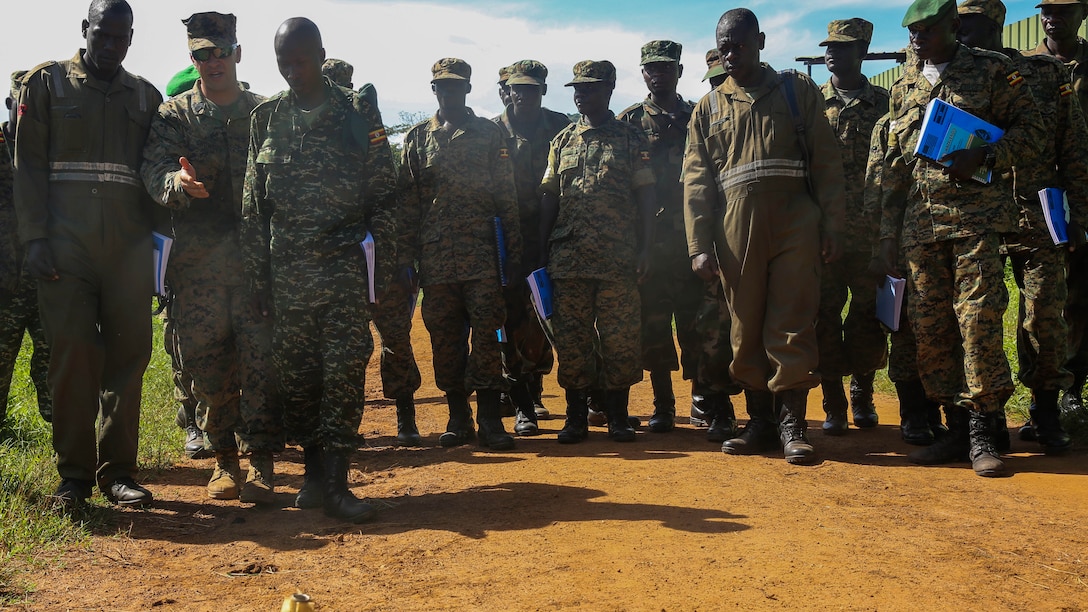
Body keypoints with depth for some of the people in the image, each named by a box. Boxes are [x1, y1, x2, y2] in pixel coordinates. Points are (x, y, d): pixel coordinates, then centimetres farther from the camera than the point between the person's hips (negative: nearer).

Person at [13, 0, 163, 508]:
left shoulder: (146, 97, 16)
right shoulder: (47, 83, 10)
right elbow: (28, 164, 4)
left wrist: (155, 236, 4)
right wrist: (35, 236, -6)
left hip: (128, 246, 2)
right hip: (65, 244, -2)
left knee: (129, 354, 0)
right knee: (71, 354, -3)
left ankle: (118, 470, 9)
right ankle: (74, 474, 7)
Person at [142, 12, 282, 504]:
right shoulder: (173, 115, 9)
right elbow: (154, 173, -4)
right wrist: (179, 182, -27)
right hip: (197, 261, 1)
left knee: (261, 358, -5)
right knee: (208, 365, 5)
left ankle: (260, 460, 2)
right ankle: (224, 458, 18)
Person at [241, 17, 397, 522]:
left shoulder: (358, 113, 3)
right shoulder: (266, 118, 10)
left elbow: (384, 195, 3)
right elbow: (253, 206, 11)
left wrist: (383, 267, -3)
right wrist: (257, 277, 6)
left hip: (345, 266, -2)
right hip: (287, 271, 3)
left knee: (345, 367, -9)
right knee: (296, 375, 5)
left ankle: (334, 480, -4)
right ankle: (314, 469, 19)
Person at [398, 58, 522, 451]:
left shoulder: (489, 134, 8)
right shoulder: (417, 138, 13)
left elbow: (507, 197, 5)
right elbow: (407, 202, 10)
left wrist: (514, 253, 0)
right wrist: (408, 257, 4)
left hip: (482, 254, -2)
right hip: (436, 257, 2)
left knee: (486, 334, -4)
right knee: (444, 337, 6)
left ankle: (490, 419, 3)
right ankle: (458, 418, 17)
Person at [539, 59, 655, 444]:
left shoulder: (631, 138, 7)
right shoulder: (563, 141, 14)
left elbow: (646, 197, 4)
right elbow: (548, 198, 14)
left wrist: (644, 249, -5)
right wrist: (543, 253, 8)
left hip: (619, 258, -2)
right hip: (568, 257, 3)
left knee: (619, 337, 0)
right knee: (570, 338, 4)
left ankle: (618, 415, 13)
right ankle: (576, 415, 14)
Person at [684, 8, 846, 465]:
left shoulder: (799, 92, 10)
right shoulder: (708, 108, 14)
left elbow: (826, 164, 6)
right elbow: (696, 182, 8)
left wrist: (831, 227, -3)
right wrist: (699, 247, 0)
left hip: (795, 224, -2)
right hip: (736, 230, 2)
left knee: (792, 328, -2)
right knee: (746, 329, 7)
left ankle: (792, 425, 7)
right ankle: (760, 423, 18)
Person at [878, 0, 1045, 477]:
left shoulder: (990, 70, 5)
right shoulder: (904, 88, 17)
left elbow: (1031, 131, 3)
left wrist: (983, 157, -15)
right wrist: (889, 233, 13)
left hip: (976, 215, -4)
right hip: (920, 222, 5)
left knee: (978, 320, -10)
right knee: (928, 328, 2)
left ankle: (983, 436, 0)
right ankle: (958, 429, 13)